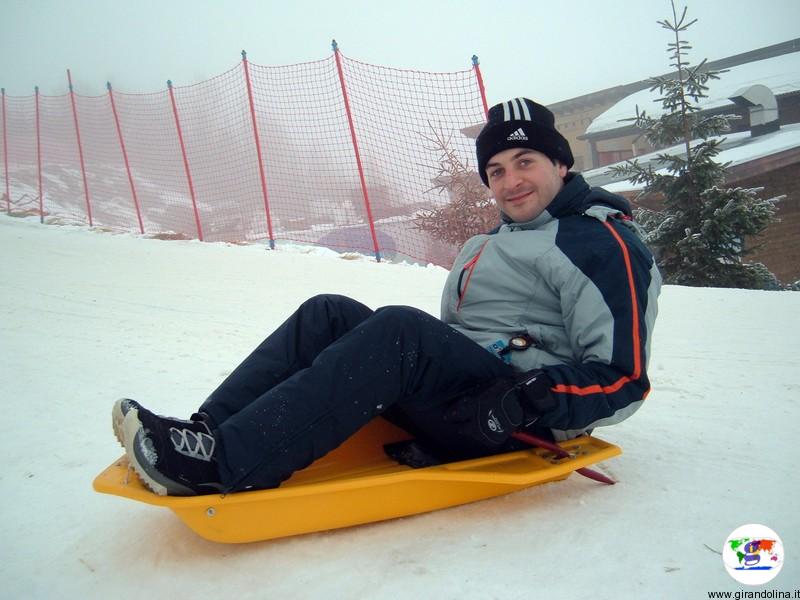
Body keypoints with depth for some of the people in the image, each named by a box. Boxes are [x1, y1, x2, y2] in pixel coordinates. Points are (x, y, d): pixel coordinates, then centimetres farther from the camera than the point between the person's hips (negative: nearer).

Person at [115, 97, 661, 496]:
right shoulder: (499, 240, 23)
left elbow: (624, 378, -12)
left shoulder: (604, 242, -5)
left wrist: (540, 396, -27)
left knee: (397, 328, -33)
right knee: (329, 314, -5)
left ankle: (225, 464, -35)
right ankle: (209, 429, -19)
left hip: (516, 418, -8)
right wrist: (404, 373, 13)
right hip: (456, 389, 9)